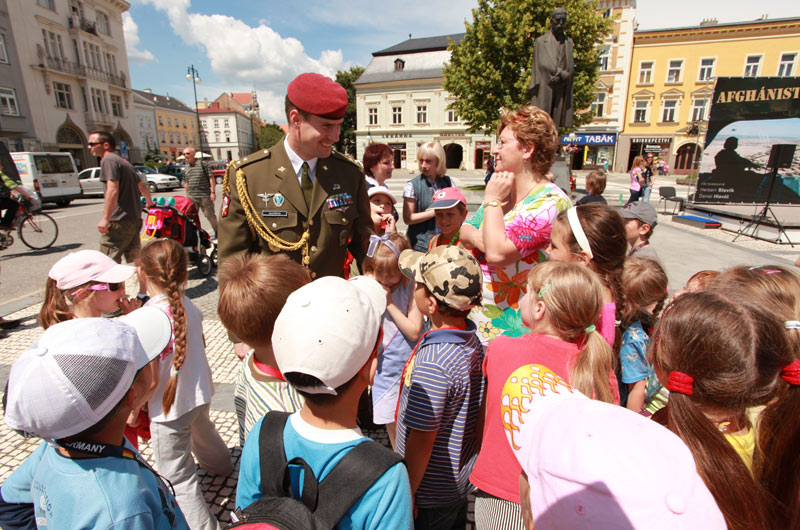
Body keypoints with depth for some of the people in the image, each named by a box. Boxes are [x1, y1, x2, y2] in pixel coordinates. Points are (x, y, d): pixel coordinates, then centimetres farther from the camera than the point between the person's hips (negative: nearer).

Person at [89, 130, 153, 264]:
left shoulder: (108, 160, -9)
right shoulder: (123, 161, 19)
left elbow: (113, 190, -21)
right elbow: (142, 186, 29)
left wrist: (105, 218, -22)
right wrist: (149, 201, 48)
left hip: (119, 221, -9)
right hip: (134, 219, 9)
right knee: (134, 260, 15)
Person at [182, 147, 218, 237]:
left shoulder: (202, 164, -4)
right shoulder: (185, 167, 12)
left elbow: (211, 177, -7)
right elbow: (186, 182, 20)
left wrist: (213, 192, -11)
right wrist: (187, 195, 18)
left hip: (204, 195, -5)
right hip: (191, 197, 5)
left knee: (210, 215, 2)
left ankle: (217, 232, 17)